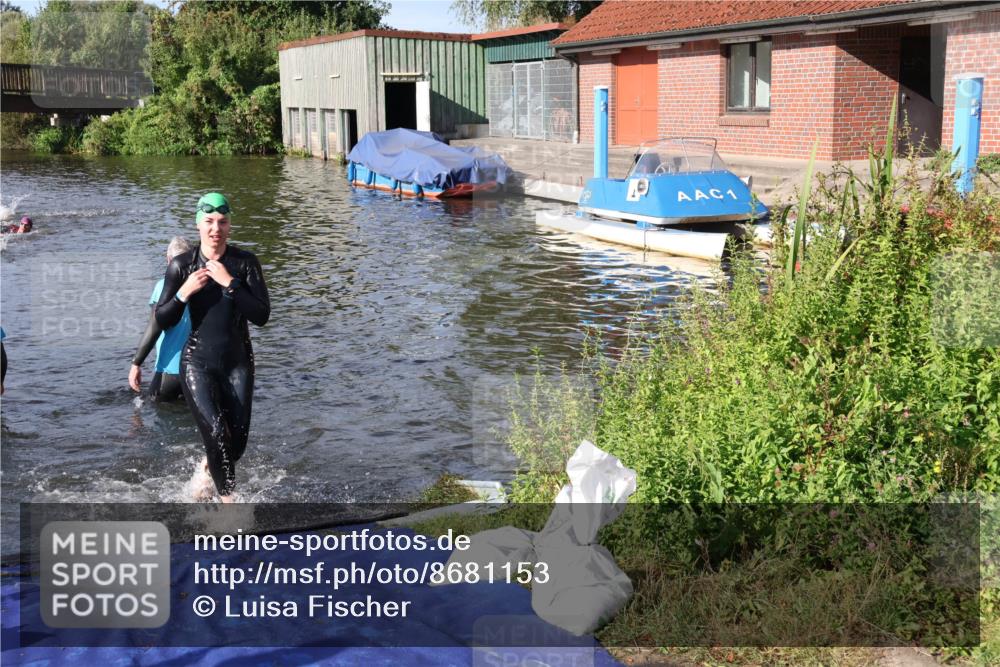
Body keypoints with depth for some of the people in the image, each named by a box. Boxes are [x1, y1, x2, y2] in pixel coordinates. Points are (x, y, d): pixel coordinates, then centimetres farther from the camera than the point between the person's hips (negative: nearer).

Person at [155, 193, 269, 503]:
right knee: (217, 435, -16)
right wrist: (184, 293, -17)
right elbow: (162, 320, 0)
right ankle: (228, 500, 0)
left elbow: (262, 315, -13)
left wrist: (230, 283, -20)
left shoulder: (245, 262, -4)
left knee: (237, 442, 4)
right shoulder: (181, 265, -3)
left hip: (237, 363, 2)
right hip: (198, 362, -1)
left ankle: (207, 469, 38)